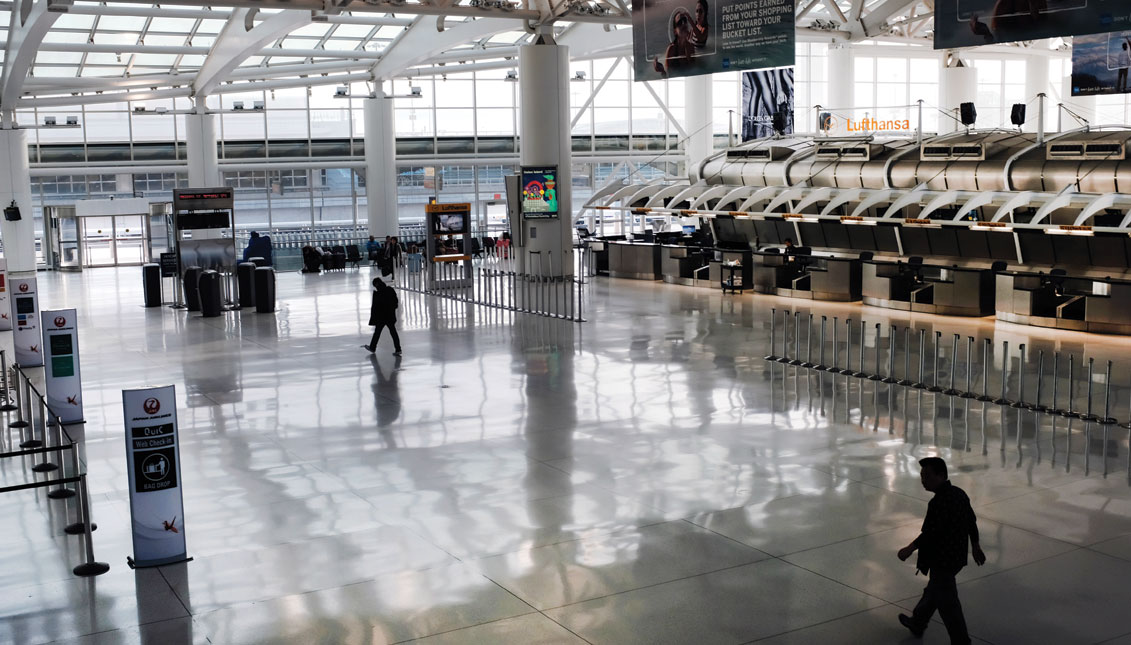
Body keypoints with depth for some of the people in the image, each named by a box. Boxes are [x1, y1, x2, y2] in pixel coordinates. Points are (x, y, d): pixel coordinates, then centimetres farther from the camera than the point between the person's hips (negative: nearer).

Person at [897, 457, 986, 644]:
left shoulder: (939, 502, -28)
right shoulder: (959, 493, 2)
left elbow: (931, 532, -27)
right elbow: (972, 521, 12)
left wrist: (910, 549, -15)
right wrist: (975, 546, 24)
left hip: (942, 559, -10)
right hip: (957, 555, 10)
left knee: (947, 602, 4)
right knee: (933, 590, 26)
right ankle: (917, 622, 44)